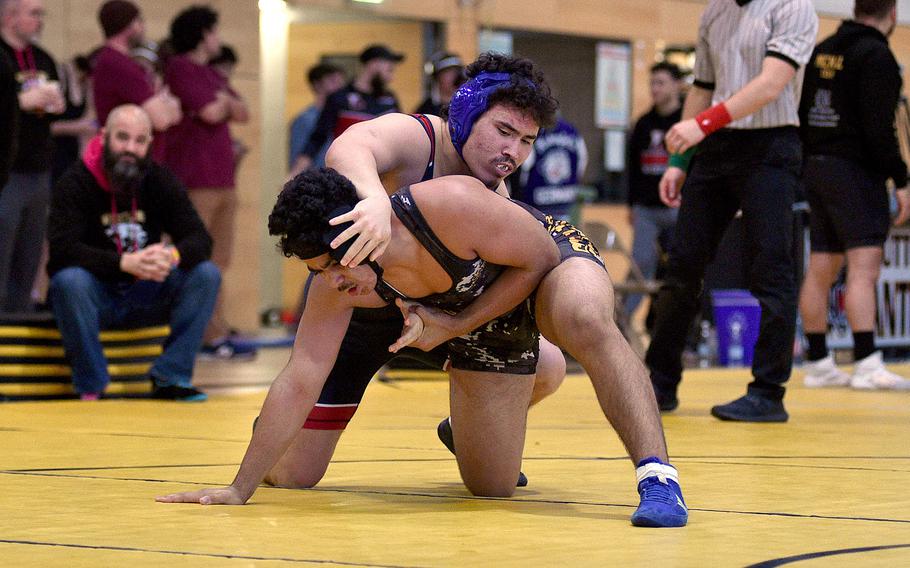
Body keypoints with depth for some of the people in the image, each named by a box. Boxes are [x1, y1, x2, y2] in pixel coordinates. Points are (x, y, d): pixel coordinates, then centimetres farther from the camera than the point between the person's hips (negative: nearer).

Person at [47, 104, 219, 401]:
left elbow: (200, 240, -7)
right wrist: (126, 262, -38)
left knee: (206, 274, -18)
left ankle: (170, 377, -14)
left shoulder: (161, 182, 0)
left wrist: (172, 254, -32)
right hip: (96, 294, -4)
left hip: (144, 294, 4)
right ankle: (91, 388, -23)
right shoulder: (75, 184, -13)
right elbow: (63, 249, -25)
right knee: (69, 280, -36)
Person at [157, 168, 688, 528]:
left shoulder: (451, 206, -43)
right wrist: (239, 489, -28)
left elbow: (540, 258, -28)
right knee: (492, 487, 5)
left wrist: (458, 325, -31)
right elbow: (299, 383, -25)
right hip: (474, 315, 4)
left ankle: (658, 474, -23)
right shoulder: (336, 283, -28)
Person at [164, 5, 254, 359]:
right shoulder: (180, 68, -6)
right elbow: (210, 113, -15)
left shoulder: (211, 75, 22)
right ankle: (210, 335, -8)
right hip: (195, 180, -9)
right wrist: (224, 102, 6)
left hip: (221, 180, 9)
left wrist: (225, 102, -5)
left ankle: (217, 329, 14)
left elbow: (242, 114, 15)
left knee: (219, 260, 10)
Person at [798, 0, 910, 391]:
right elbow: (878, 128, -17)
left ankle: (818, 365, 14)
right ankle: (867, 365, -20)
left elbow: (804, 114, 15)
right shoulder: (876, 55, -11)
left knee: (820, 270, 10)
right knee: (864, 266, -12)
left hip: (817, 168, 8)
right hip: (856, 171, -8)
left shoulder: (822, 51, 13)